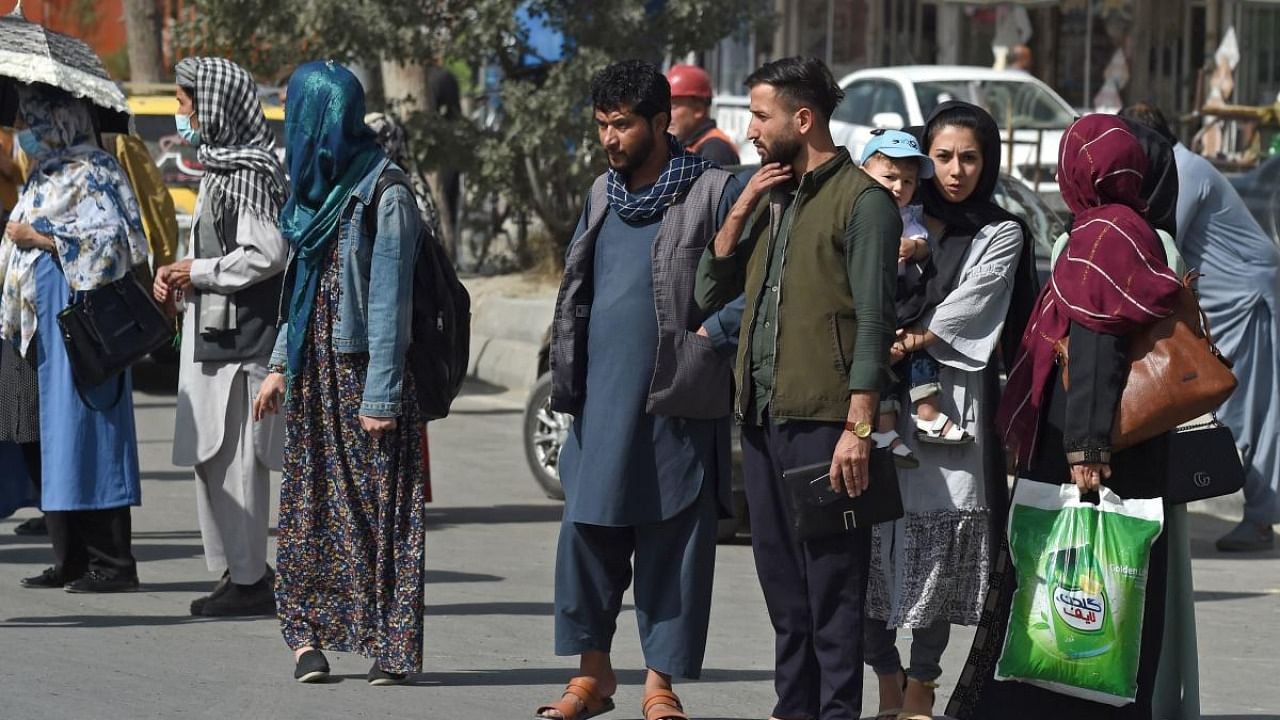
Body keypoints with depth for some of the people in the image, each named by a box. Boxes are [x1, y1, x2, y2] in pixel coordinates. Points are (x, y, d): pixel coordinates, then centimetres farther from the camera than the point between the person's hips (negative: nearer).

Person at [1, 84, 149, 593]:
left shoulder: (89, 174, -9)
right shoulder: (45, 176, 18)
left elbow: (109, 241, -19)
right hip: (47, 327, 9)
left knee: (84, 430, -9)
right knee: (55, 438, 7)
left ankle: (113, 564, -8)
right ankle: (70, 560, 11)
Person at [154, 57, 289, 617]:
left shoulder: (248, 174, -14)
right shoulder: (224, 166, 16)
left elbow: (268, 254, -22)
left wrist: (198, 272, -11)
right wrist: (179, 273, 9)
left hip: (239, 336, -10)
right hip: (215, 334, 10)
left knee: (235, 457, -7)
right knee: (212, 458, 12)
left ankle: (249, 580, -3)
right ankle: (242, 571, 18)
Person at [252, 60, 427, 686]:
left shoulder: (384, 196, -12)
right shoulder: (319, 190, 13)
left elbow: (390, 300, -15)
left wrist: (381, 395, -17)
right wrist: (281, 364, 15)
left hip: (363, 371, -8)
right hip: (313, 371, 8)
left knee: (379, 501, -5)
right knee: (311, 504, 4)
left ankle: (391, 646, -4)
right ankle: (309, 634, 6)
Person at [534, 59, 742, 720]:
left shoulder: (714, 193, -6)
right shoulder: (603, 193, 13)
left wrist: (711, 332, -15)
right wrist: (570, 376, 15)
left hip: (678, 401, -5)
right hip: (602, 399, 5)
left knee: (672, 542, 0)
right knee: (587, 533, 4)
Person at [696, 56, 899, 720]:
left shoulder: (861, 200, -7)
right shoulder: (771, 197, 17)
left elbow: (874, 321, -12)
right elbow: (710, 291, 18)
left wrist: (858, 427, -18)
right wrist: (741, 211, 4)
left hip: (821, 418, -8)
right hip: (761, 415, 8)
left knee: (832, 583, -5)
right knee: (781, 580, 13)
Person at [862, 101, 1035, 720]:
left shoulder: (1001, 235, 8)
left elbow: (967, 309, -4)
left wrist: (910, 341, -15)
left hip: (952, 402, -3)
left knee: (938, 543, -6)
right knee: (874, 536, -3)